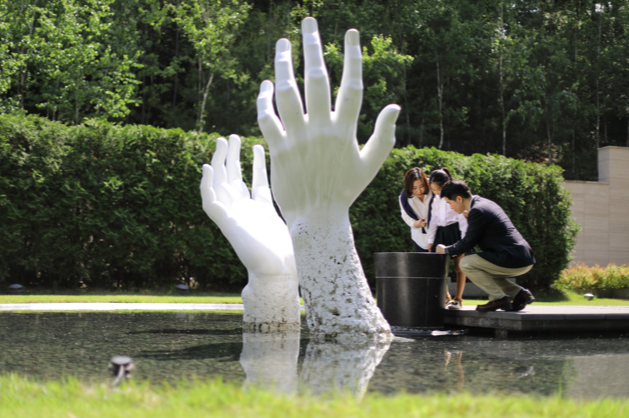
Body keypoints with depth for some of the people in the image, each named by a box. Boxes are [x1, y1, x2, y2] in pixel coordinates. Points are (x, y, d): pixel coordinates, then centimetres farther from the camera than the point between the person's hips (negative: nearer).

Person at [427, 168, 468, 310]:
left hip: (456, 231, -6)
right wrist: (431, 240, 10)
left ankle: (458, 298, 7)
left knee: (458, 266, 0)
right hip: (441, 232, 6)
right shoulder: (436, 200, 7)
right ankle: (446, 297, 10)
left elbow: (463, 218, -9)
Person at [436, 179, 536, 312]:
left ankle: (499, 298, -5)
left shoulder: (477, 211, -13)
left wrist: (445, 250, 7)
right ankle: (520, 293, 15)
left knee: (465, 264, -5)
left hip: (513, 260, -10)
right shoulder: (484, 202, 16)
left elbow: (468, 243, -9)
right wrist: (470, 217, 19)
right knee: (482, 271, 27)